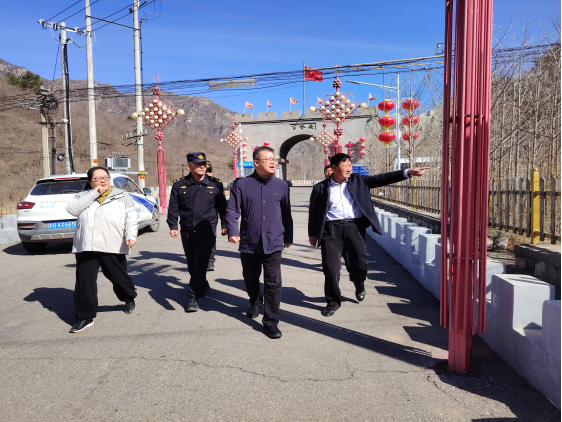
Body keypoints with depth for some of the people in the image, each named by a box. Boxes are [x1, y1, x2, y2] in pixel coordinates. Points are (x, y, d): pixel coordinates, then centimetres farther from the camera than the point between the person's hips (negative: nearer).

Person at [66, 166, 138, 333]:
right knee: (84, 282, 1)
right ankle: (85, 317, 12)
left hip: (113, 248, -2)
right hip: (85, 247, 2)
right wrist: (93, 194, -8)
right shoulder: (83, 196, 15)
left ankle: (129, 299, 39)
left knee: (119, 277, 10)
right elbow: (71, 208, -4)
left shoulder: (122, 196, 8)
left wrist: (131, 236, -16)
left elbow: (131, 218, 0)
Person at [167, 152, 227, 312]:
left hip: (207, 231, -2)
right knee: (192, 264, 13)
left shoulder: (215, 184, 3)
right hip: (187, 231, 3)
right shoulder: (179, 185, 4)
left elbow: (222, 206, 9)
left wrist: (225, 225, 8)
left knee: (200, 265, -9)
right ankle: (203, 287, 36)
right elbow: (173, 207, 7)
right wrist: (173, 225, -2)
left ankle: (193, 297, -2)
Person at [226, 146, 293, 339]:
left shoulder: (282, 185, 5)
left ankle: (271, 321, 6)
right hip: (249, 242, 0)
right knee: (250, 279, 18)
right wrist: (233, 232, -17)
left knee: (273, 283, -5)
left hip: (273, 243, 0)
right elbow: (232, 210, -3)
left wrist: (288, 236, 19)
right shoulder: (242, 184, -2)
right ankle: (255, 303, 47)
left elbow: (286, 214, 13)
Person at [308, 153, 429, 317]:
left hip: (354, 226, 2)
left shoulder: (358, 181, 9)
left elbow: (381, 179, 3)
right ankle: (333, 302, 17)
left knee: (359, 262, 4)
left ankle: (360, 287, 39)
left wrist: (408, 172, -4)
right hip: (331, 229, -1)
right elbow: (313, 211, 8)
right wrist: (313, 233, 9)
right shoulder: (320, 188, 3)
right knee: (331, 266, -2)